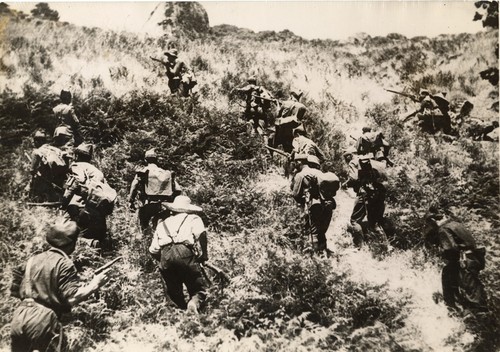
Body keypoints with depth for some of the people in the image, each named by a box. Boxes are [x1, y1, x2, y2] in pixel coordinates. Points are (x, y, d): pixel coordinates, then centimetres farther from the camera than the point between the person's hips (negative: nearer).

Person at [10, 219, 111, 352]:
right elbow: (72, 298, -13)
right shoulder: (64, 264, -7)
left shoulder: (34, 259, 14)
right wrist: (95, 283, -4)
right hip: (43, 322, -7)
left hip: (19, 317, 7)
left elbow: (14, 289, 20)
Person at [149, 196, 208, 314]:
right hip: (185, 254, -3)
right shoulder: (194, 219, 22)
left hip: (165, 256, 3)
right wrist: (203, 256, 6)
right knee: (199, 290, 8)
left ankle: (182, 307, -3)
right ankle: (195, 302, -21)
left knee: (173, 291, 21)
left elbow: (153, 250, 21)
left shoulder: (162, 223, 31)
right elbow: (201, 234, -1)